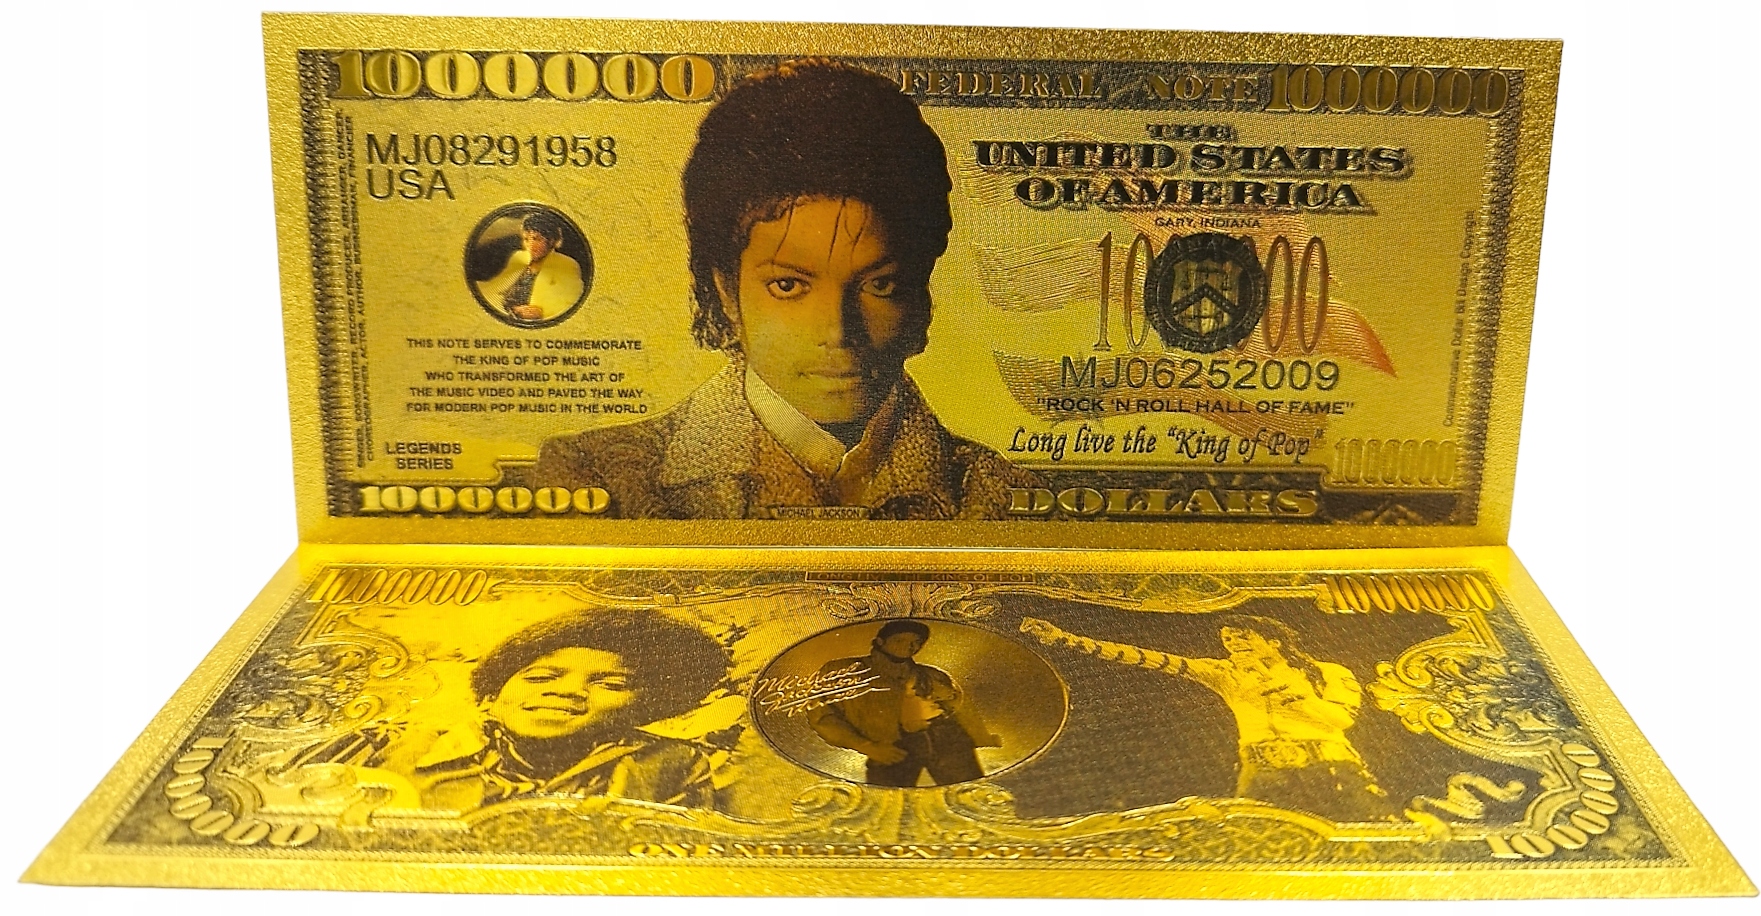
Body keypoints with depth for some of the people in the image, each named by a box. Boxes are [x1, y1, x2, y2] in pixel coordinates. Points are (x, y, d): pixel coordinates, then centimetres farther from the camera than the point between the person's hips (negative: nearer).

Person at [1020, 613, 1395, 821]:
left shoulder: (1328, 673, 21)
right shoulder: (1228, 673, 22)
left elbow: (1343, 716, 2)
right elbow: (1147, 658, 16)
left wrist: (1289, 694, 7)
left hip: (1331, 766, 0)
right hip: (1266, 773, 0)